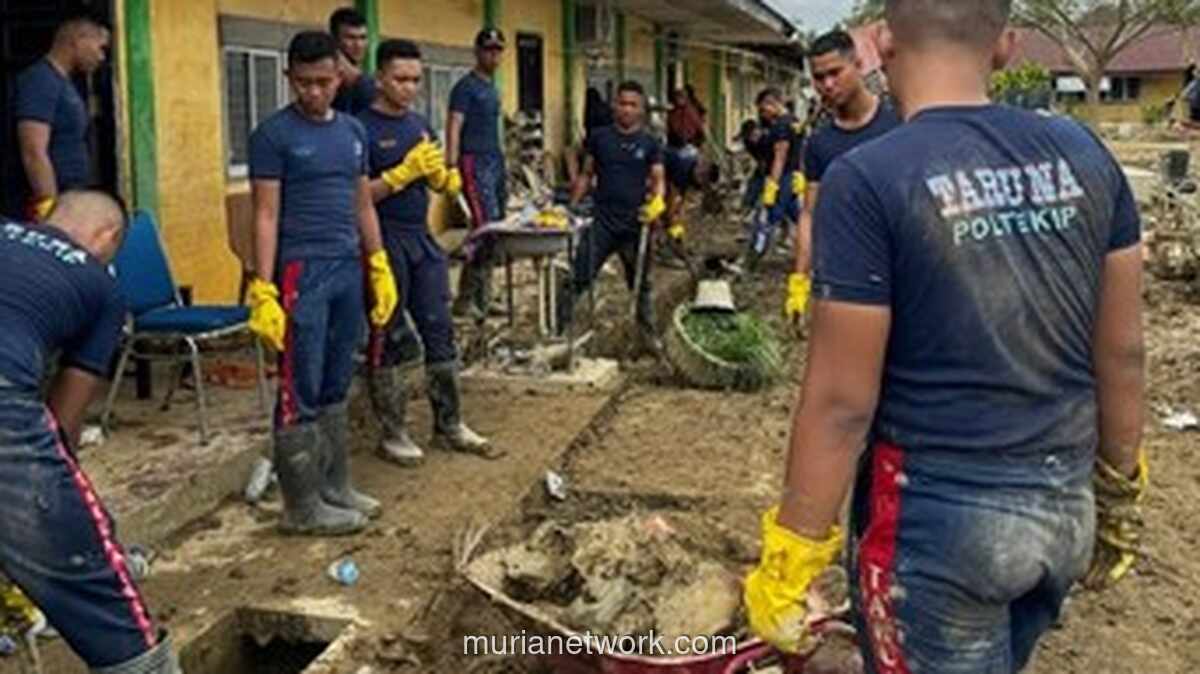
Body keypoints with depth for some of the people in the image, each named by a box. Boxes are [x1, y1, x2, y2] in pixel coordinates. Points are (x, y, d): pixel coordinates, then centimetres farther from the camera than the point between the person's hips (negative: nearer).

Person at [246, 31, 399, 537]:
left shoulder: (353, 131, 13)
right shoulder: (273, 135, -5)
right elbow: (266, 216, -9)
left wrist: (379, 268, 14)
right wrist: (263, 290, -15)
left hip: (348, 270, 6)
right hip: (301, 273, -6)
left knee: (335, 390, 13)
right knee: (300, 395, -1)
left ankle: (335, 488, 23)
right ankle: (301, 507, 6)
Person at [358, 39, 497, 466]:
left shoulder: (420, 124, 12)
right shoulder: (363, 127, -9)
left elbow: (439, 185, 16)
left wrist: (438, 172, -6)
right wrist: (404, 172, -22)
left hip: (422, 238, 7)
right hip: (383, 241, -7)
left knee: (439, 332, 10)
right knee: (389, 340, 2)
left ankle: (449, 426, 21)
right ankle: (392, 434, 14)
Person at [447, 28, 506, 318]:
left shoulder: (492, 87, 20)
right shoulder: (466, 86, -5)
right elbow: (454, 128, -13)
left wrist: (503, 166, 18)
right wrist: (453, 168, -23)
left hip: (496, 163, 9)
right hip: (475, 163, -8)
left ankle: (483, 299, 14)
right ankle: (465, 300, -9)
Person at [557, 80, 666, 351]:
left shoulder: (650, 144, 4)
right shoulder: (599, 137, 5)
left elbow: (659, 179, -1)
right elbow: (586, 175, 11)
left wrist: (658, 201, -23)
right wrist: (571, 207, 4)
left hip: (636, 224, 1)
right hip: (602, 221, 0)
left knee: (641, 283, 14)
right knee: (579, 278, -6)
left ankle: (647, 330, 30)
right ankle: (559, 327, -1)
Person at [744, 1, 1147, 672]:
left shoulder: (866, 178, -17)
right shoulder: (1084, 154, 0)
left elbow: (842, 401, -17)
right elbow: (1123, 350, 5)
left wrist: (791, 560, -7)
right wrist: (1121, 492, 19)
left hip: (939, 512, -5)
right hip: (1068, 502, 6)